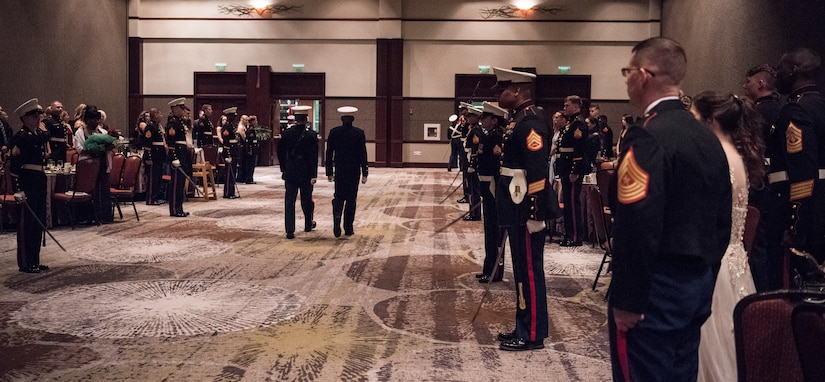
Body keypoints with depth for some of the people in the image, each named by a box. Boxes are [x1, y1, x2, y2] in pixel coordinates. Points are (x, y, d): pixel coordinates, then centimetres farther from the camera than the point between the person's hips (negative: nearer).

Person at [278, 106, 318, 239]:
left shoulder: (286, 133, -1)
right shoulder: (311, 134, -9)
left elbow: (280, 152, 6)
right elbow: (314, 156, -11)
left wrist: (283, 169, 17)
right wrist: (313, 175, -10)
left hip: (290, 173, 1)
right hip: (306, 173, -1)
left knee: (289, 201, 2)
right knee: (306, 200, 15)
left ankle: (290, 231, -3)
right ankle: (308, 224, 32)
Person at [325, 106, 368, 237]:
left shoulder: (334, 132, -1)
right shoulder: (359, 133, -6)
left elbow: (329, 153, 2)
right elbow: (363, 154, -6)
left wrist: (329, 172, 8)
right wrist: (364, 173, -1)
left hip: (339, 171, 1)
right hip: (354, 170, -1)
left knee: (339, 197, 12)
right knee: (351, 198, 7)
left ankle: (337, 217, -15)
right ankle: (348, 229, 10)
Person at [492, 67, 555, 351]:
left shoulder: (530, 122, -16)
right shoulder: (517, 119, 15)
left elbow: (538, 172, -22)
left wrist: (535, 214, -22)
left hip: (526, 211, -10)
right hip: (517, 209, 10)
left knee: (529, 271, -1)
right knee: (522, 270, 16)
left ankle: (532, 335, 9)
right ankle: (524, 328, 26)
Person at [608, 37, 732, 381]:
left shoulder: (647, 139, -17)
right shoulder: (708, 137, 9)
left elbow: (638, 228, -23)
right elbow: (722, 219, 14)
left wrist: (627, 300, -17)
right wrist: (705, 275, 21)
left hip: (656, 287, -9)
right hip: (698, 284, 9)